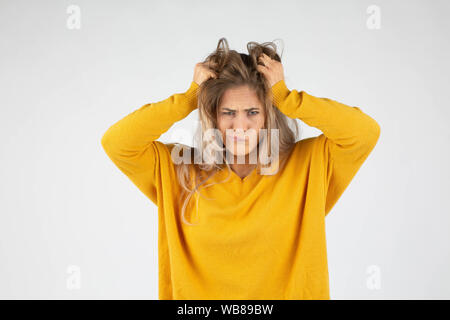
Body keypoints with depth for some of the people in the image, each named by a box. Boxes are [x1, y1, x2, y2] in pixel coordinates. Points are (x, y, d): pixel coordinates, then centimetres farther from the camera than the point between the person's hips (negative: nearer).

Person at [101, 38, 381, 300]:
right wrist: (190, 97, -4)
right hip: (198, 291, 1)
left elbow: (365, 131, -6)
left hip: (287, 292, 0)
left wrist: (285, 96, -5)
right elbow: (115, 142, -3)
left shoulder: (306, 165, 2)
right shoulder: (181, 171, 4)